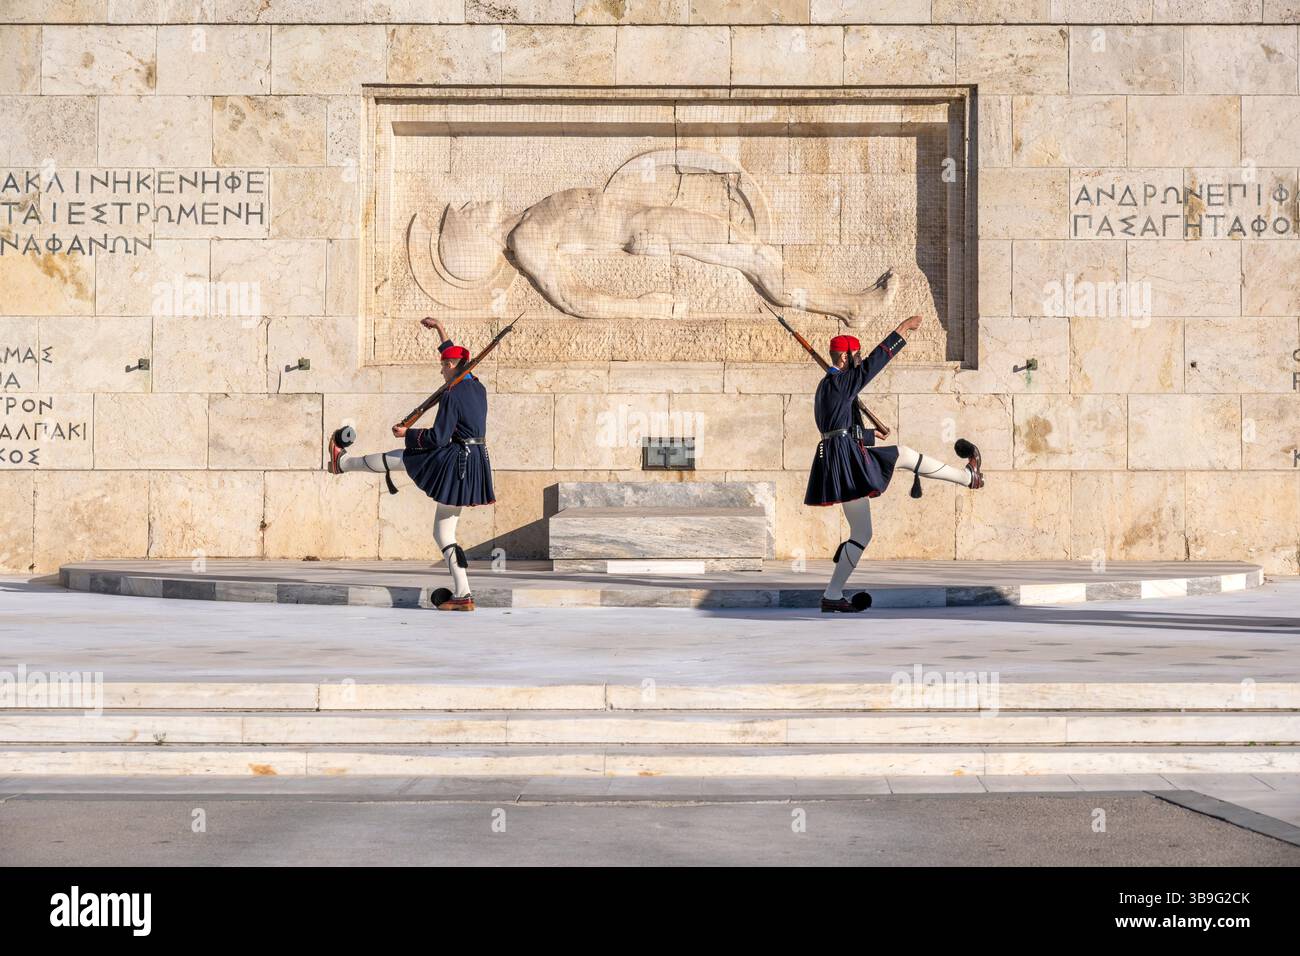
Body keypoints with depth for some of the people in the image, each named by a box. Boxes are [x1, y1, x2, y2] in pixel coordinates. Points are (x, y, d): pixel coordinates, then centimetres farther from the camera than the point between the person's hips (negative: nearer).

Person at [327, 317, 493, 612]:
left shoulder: (452, 396, -15)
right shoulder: (478, 388, 10)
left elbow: (437, 437, -17)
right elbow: (461, 365, 29)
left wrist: (407, 433, -2)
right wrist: (441, 331, 34)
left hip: (453, 462, -8)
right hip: (475, 465, 8)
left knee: (397, 458, 17)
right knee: (444, 533, 14)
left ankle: (342, 460, 39)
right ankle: (462, 595, 9)